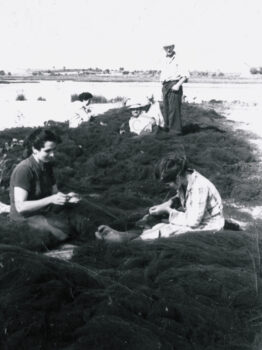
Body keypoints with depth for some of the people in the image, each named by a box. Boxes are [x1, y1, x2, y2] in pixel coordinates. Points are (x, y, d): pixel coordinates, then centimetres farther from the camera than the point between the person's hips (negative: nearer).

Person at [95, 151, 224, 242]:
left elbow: (192, 221, -30)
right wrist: (168, 204, -6)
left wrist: (168, 211, -19)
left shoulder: (199, 187, -30)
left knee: (165, 230, -26)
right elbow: (180, 197, 15)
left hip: (206, 226, -9)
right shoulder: (184, 179, -5)